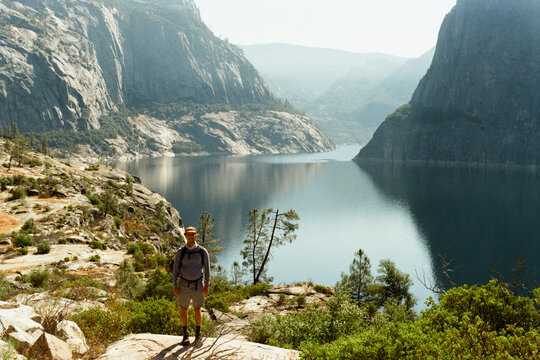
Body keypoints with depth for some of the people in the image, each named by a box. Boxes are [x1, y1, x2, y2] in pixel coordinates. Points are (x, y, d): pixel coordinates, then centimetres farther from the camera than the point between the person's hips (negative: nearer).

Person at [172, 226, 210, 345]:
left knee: (197, 310, 5)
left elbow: (207, 269, 0)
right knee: (183, 310, 6)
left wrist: (207, 285, -7)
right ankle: (185, 335, 20)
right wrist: (174, 286, -6)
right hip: (184, 285, 0)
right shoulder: (180, 252, -5)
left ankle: (198, 334, 22)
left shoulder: (203, 251, -6)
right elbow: (175, 269, 0)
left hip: (198, 285, 0)